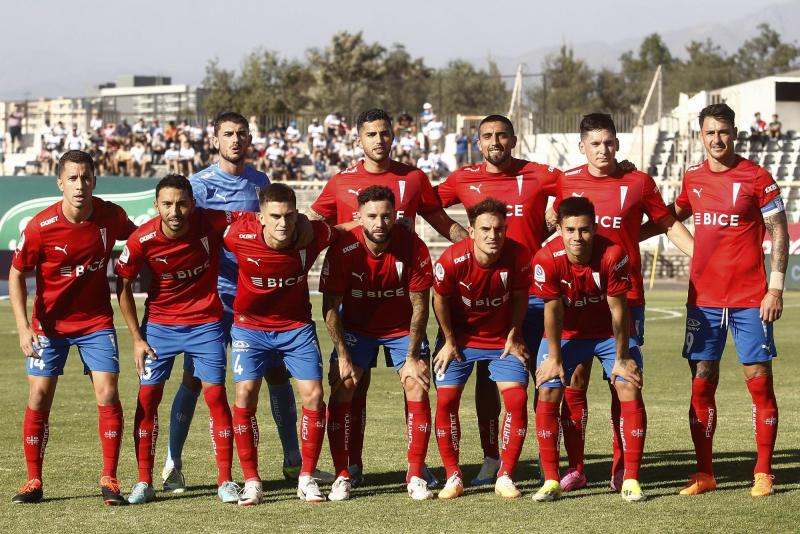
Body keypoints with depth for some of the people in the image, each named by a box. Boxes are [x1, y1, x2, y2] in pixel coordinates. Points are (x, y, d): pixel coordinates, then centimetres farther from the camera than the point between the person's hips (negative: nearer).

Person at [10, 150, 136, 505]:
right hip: (49, 322, -1)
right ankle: (34, 481, 9)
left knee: (108, 393, -9)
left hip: (97, 320, 1)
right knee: (39, 396, -3)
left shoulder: (111, 216, -12)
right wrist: (23, 328, -13)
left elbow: (136, 237, 12)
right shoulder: (40, 227, -19)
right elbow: (16, 275, -7)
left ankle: (109, 480, 1)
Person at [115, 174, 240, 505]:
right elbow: (123, 286, -4)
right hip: (159, 325, 0)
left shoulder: (211, 223, -20)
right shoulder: (142, 240, -18)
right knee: (147, 397, -2)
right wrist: (137, 338, -5)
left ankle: (225, 481, 4)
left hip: (206, 323, 0)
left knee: (216, 395, -4)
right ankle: (144, 482, 8)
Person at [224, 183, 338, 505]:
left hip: (297, 326, 1)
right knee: (245, 395, -13)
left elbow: (344, 229, 2)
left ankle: (307, 478, 7)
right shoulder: (241, 234, -25)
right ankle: (251, 482, -3)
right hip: (250, 326, -1)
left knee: (313, 395, -7)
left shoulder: (312, 235, -21)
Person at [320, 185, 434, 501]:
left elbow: (419, 305, -14)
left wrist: (413, 356, -15)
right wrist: (343, 356, -16)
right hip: (356, 327, 0)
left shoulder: (413, 247, -24)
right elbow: (330, 307, -14)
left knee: (417, 387, -12)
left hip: (402, 327, 0)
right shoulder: (343, 250, -24)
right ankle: (342, 477, -4)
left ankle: (415, 476, -4)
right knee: (341, 389, -12)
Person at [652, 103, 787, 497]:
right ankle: (704, 474, 10)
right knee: (701, 384, 3)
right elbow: (673, 216, 27)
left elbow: (779, 232, -3)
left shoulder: (755, 177, -4)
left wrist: (776, 287, -9)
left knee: (759, 380, -3)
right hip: (703, 298, 4)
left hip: (750, 298, -4)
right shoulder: (692, 179, 9)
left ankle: (763, 474, 4)